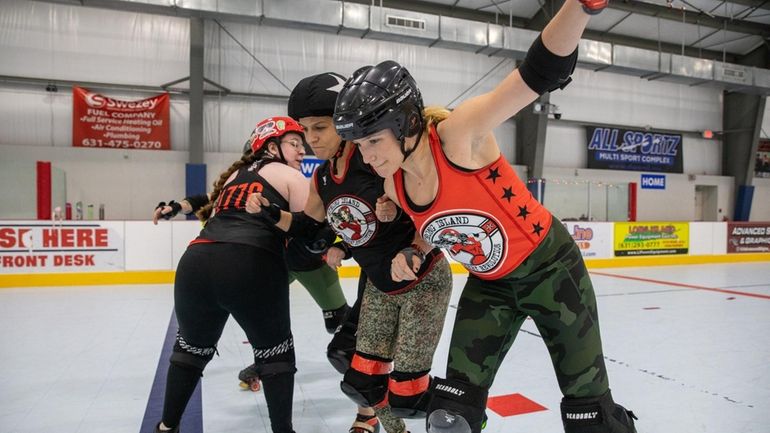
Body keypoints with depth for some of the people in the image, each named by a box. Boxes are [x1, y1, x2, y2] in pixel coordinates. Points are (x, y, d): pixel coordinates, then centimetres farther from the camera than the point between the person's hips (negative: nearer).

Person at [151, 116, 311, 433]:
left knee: (193, 346, 28)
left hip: (196, 263, 6)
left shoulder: (232, 175, 30)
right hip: (251, 267, -5)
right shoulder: (291, 176, 13)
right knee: (275, 351, 17)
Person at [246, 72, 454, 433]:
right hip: (380, 287, 7)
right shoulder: (322, 179, -2)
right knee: (364, 380, 8)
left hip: (424, 282, -6)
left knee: (406, 394, -3)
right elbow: (308, 225, 13)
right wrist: (271, 214, -3)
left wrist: (413, 253, -34)